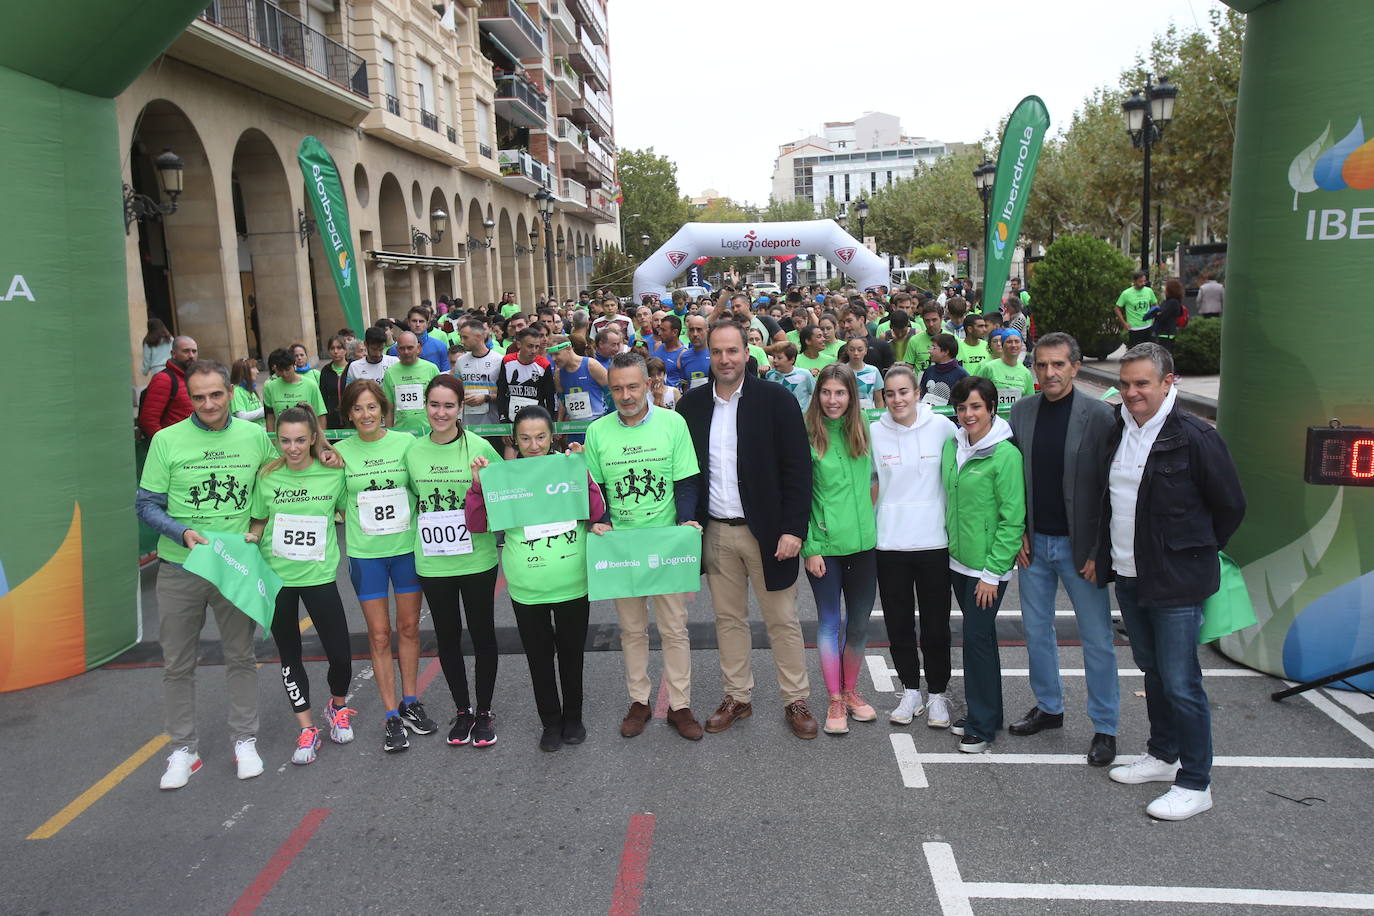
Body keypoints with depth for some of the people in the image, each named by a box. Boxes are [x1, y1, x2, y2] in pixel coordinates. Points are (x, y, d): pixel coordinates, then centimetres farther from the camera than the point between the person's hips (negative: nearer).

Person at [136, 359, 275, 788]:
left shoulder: (255, 436, 1)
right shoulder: (167, 440, -4)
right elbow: (147, 504, -2)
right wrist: (183, 533, -18)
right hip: (179, 568, 0)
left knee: (241, 657, 10)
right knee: (178, 664, 9)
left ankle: (244, 741, 24)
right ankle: (183, 748, 24)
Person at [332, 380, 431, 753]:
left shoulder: (406, 442, -3)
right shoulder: (341, 451, 0)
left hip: (407, 547, 0)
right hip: (365, 553, 0)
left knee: (408, 628, 11)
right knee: (379, 634, 5)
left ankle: (410, 702, 27)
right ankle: (391, 715, 14)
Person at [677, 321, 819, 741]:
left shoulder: (776, 399, -7)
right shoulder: (693, 403, 4)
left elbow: (797, 468, -9)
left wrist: (793, 529, -14)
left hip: (766, 531, -3)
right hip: (715, 532, 4)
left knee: (782, 619, 7)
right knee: (728, 618, 14)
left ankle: (796, 701, 21)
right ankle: (737, 697, 29)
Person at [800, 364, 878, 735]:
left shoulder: (862, 432, 5)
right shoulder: (808, 437, -8)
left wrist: (870, 519, 7)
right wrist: (810, 547, -11)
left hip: (863, 543, 4)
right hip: (825, 545, -4)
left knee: (859, 622, 12)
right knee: (829, 621, 3)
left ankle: (851, 691, 30)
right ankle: (835, 701, 16)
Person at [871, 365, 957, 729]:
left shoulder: (941, 426, -4)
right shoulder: (874, 432, -1)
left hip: (934, 540, -1)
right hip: (889, 544, 1)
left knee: (936, 624, 7)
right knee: (898, 623, 9)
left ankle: (937, 694, 25)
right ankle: (911, 691, 27)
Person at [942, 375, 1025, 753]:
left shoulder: (1006, 455, -15)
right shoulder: (951, 446, 5)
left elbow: (1012, 520, -15)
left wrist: (993, 572, -15)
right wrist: (950, 544, 12)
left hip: (988, 565, -6)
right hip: (958, 561, 7)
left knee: (977, 637, -3)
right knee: (979, 635, 16)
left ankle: (983, 724, 11)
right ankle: (984, 713, 29)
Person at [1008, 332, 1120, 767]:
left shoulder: (1099, 415, -10)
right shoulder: (1021, 411, 2)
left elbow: (1111, 487, -9)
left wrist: (1099, 550, -12)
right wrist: (1017, 533, 0)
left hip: (1080, 546, -4)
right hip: (1034, 543, 4)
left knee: (1097, 639, 5)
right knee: (1037, 631, 15)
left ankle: (1105, 727, 19)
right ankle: (1048, 707, 33)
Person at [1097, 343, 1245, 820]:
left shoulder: (1195, 437, -14)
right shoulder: (1118, 431, 6)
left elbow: (1231, 506, -5)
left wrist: (1196, 551, 3)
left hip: (1176, 582, -7)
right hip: (1129, 575, 7)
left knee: (1180, 682, -2)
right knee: (1152, 670, 19)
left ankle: (1195, 784, 11)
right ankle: (1163, 755, 35)